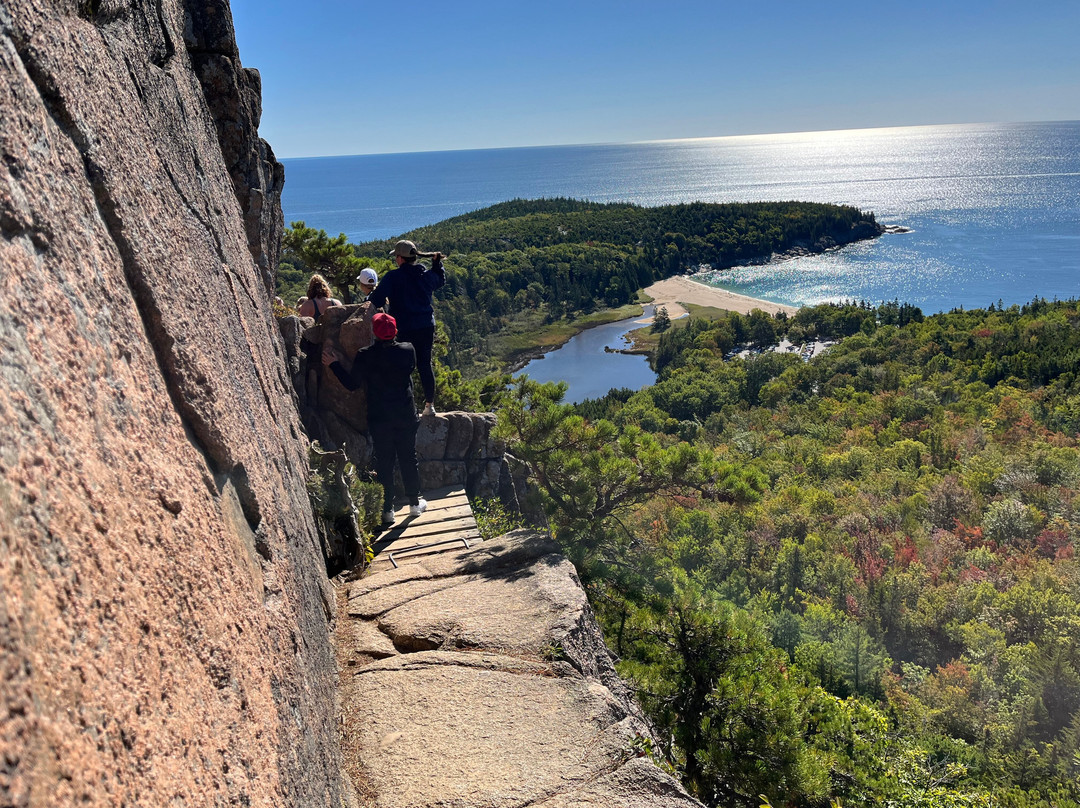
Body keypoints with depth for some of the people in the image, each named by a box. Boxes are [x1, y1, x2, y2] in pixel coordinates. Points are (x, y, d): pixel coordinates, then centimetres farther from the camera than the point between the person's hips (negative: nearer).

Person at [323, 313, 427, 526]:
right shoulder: (407, 351, -9)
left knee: (384, 461, 8)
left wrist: (334, 364, 5)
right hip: (406, 416, 1)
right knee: (408, 458, 14)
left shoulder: (364, 356, -14)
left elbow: (351, 384, -7)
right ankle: (415, 502, 25)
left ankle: (387, 509, 12)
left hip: (379, 418, -1)